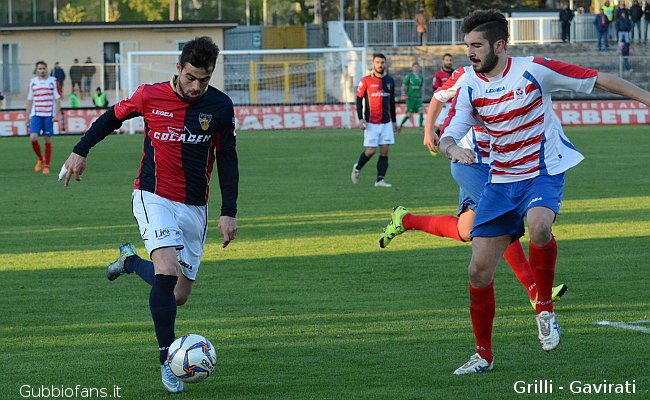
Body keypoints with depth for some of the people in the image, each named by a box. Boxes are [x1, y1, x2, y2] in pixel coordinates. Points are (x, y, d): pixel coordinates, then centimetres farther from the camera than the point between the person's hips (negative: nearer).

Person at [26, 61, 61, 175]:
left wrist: (56, 115, -9)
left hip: (49, 115, -2)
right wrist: (27, 117, 11)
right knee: (33, 138, -13)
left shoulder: (53, 81, 2)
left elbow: (57, 99, 1)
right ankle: (40, 159, 11)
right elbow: (29, 100, 13)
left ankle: (46, 166, 8)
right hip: (36, 114, 2)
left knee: (47, 140, 0)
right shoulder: (32, 82, 8)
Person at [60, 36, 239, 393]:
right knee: (168, 271, -25)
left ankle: (130, 261, 35)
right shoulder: (150, 96, -8)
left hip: (195, 206, 3)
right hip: (154, 198, -3)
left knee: (180, 294, 4)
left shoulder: (220, 106, -3)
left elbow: (227, 159, 4)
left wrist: (229, 212, 0)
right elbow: (113, 117, 11)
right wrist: (81, 151, 10)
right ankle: (167, 360, -16)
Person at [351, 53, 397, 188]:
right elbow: (359, 100, 0)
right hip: (371, 122, -4)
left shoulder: (390, 81, 11)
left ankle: (380, 180, -2)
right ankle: (357, 168, 21)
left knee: (385, 151, -4)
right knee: (371, 150, -6)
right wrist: (361, 119, -10)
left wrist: (394, 121, 19)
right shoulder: (366, 81, -2)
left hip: (386, 122, 4)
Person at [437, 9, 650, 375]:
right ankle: (483, 355, 17)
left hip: (544, 173, -4)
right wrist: (454, 149, -26)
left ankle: (545, 308, -13)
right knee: (479, 272, -1)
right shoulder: (470, 88, 1)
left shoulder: (533, 70, -11)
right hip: (501, 180, 5)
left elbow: (599, 79, -6)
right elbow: (447, 137, -2)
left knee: (538, 227, -38)